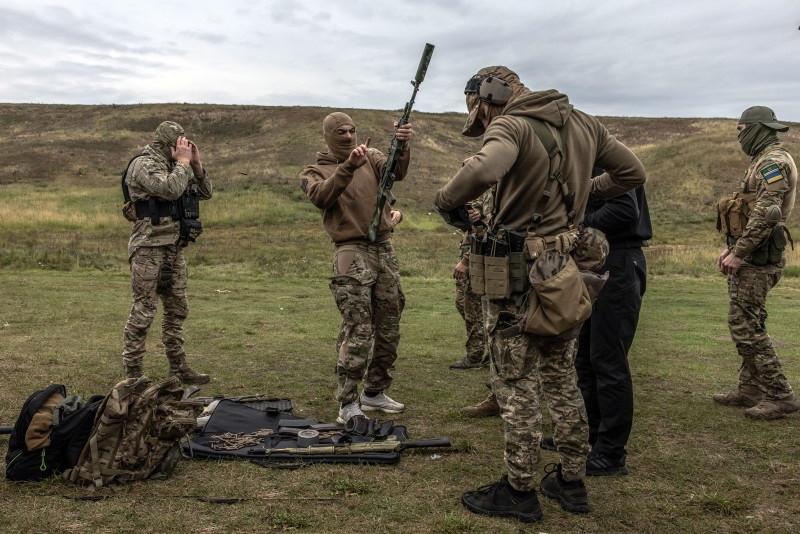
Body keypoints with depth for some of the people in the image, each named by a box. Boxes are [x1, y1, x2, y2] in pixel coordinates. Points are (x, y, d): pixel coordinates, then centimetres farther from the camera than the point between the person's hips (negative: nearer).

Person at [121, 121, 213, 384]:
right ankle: (132, 372, 3)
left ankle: (178, 367, 21)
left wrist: (196, 163, 4)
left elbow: (205, 193, 16)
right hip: (149, 248, -8)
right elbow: (171, 190, -25)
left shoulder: (174, 166, 15)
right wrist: (183, 162, -12)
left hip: (175, 247, 9)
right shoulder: (144, 164, -10)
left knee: (177, 309, 12)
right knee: (143, 311, -5)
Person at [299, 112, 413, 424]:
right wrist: (348, 167, -28)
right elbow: (321, 197, -17)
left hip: (384, 249, 5)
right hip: (351, 253, -5)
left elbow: (396, 172, -6)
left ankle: (375, 393, 25)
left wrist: (403, 147, -26)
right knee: (358, 331, -12)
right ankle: (348, 405, -4)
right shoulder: (314, 172, 6)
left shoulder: (371, 158, 15)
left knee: (389, 328, 10)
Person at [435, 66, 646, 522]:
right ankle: (572, 482, 28)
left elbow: (484, 170, -34)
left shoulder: (511, 125, -13)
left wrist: (446, 201, -17)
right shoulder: (582, 122, 11)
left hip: (522, 270, -7)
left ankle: (520, 492, 13)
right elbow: (633, 172, 18)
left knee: (515, 383, 3)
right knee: (562, 377, 18)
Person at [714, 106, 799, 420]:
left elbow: (766, 214, -23)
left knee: (745, 325, -10)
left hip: (756, 258, -10)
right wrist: (731, 249, 17)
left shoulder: (773, 161, -12)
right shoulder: (763, 162, 20)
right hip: (751, 256, 10)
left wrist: (738, 253, -21)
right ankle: (750, 390, 20)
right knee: (747, 323, 13)